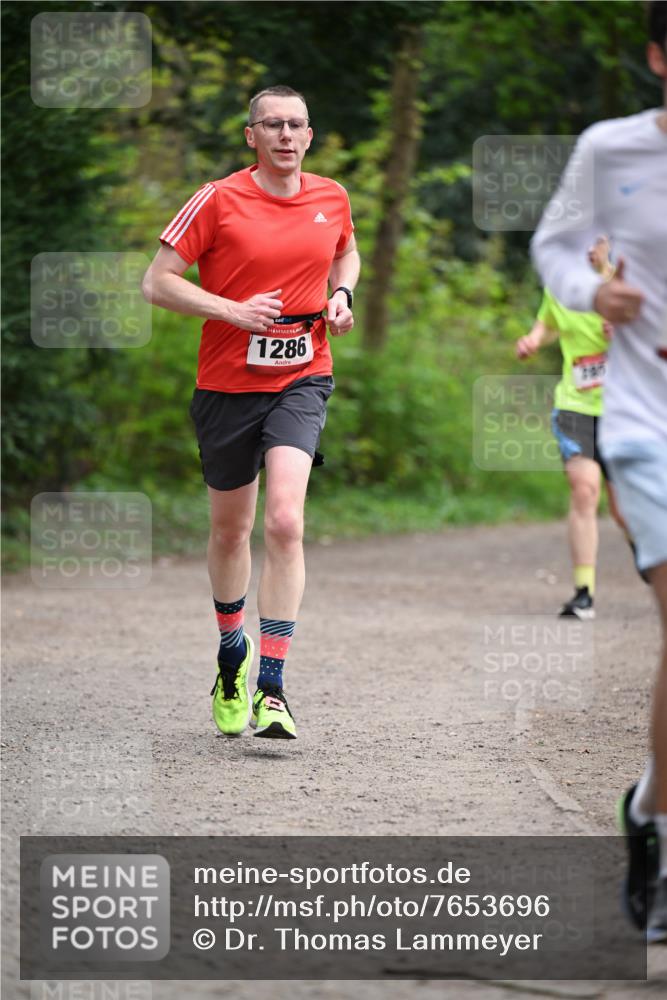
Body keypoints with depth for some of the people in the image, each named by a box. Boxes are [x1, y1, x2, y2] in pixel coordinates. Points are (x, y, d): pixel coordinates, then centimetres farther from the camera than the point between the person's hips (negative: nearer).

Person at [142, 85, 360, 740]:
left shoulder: (332, 199, 4)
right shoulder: (217, 201, -7)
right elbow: (158, 282, -7)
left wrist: (342, 294, 5)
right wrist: (234, 311, -18)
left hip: (302, 379, 1)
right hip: (227, 384, -1)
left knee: (284, 521, -19)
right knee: (230, 528, 13)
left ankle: (271, 690, -18)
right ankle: (232, 654, 41)